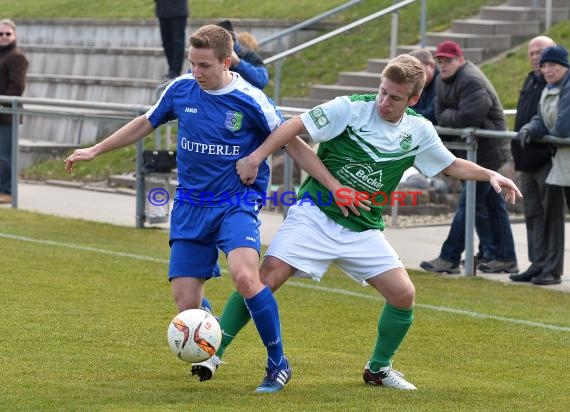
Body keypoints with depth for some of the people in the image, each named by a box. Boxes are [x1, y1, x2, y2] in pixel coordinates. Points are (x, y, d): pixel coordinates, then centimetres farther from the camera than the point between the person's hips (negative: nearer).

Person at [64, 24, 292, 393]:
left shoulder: (250, 101, -12)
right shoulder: (181, 89, 0)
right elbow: (147, 123, 17)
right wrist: (95, 150, 21)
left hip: (237, 203, -4)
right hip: (191, 207, 4)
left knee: (244, 275, -31)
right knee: (186, 305, -3)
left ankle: (278, 364, -15)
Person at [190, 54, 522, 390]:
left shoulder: (419, 131, 2)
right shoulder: (351, 108, -11)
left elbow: (452, 165, 17)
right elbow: (294, 128, -10)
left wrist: (491, 175, 4)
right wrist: (257, 157, -20)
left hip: (364, 230, 4)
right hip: (316, 214, -4)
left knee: (404, 295, -6)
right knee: (267, 277, -18)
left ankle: (378, 368, 17)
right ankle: (214, 352, -9)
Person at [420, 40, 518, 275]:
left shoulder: (472, 82, -19)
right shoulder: (443, 82, 12)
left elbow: (467, 117, -28)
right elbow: (440, 116, 8)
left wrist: (448, 116, -10)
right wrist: (452, 117, -12)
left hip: (486, 150, -10)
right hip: (472, 149, 10)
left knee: (470, 204, -9)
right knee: (492, 203, 13)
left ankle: (449, 259, -10)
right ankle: (505, 259, 18)